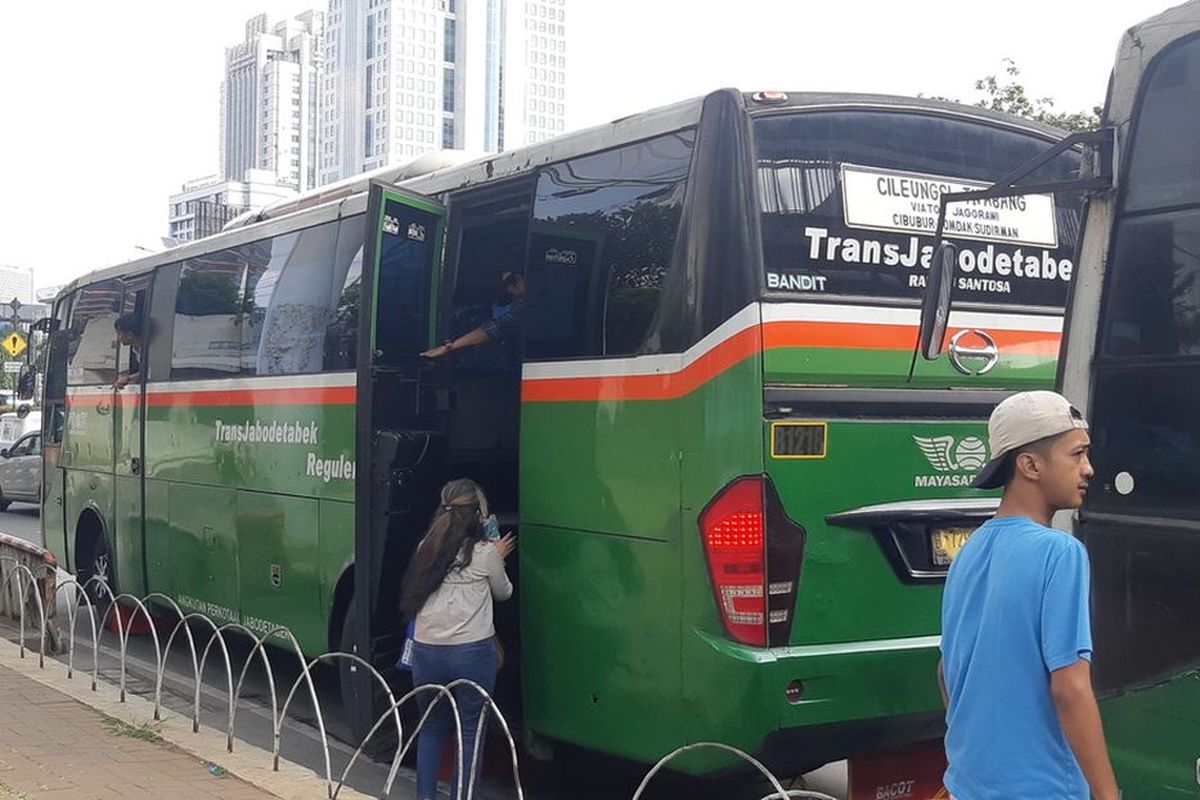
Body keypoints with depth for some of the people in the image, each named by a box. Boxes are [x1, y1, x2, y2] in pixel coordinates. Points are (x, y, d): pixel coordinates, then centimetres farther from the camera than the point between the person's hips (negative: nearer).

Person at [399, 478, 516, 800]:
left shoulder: (426, 548, 6)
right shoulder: (485, 553, -6)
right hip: (472, 653, -4)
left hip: (426, 651, 4)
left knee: (432, 727, 20)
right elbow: (503, 592, 11)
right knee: (471, 731, 9)